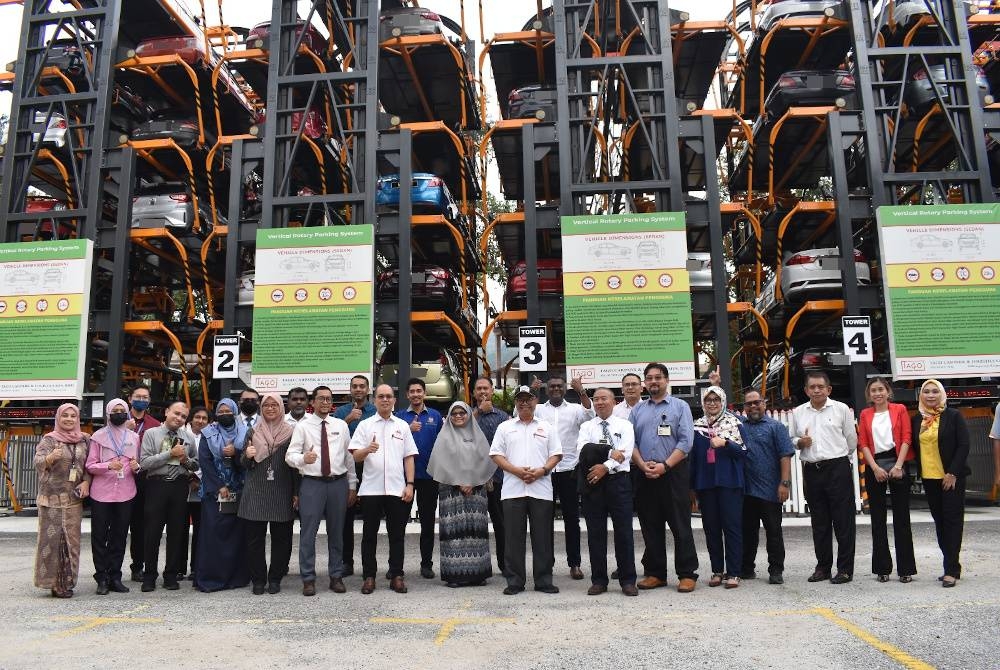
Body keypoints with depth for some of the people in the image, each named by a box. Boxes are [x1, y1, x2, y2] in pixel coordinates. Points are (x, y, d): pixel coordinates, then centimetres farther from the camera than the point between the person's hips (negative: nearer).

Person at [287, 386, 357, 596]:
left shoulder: (341, 425, 9)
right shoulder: (303, 426, 1)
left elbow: (349, 457, 11)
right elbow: (290, 455, -6)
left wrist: (352, 485, 10)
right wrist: (303, 458, -28)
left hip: (338, 483, 3)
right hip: (312, 484, -2)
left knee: (336, 532, 10)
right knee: (308, 532, 0)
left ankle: (336, 577, 21)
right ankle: (308, 579, 12)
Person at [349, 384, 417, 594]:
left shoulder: (402, 426, 11)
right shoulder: (365, 425, 6)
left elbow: (409, 457, 10)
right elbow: (355, 456, -1)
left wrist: (409, 484, 1)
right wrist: (367, 450, -23)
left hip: (397, 489, 1)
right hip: (371, 489, -1)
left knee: (397, 534, 5)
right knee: (369, 534, 6)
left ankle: (396, 576, 13)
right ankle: (369, 576, 14)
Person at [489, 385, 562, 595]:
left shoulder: (546, 427, 12)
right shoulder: (505, 427, 10)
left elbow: (556, 454, 8)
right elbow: (496, 455, 4)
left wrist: (542, 471, -10)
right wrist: (517, 471, -10)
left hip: (541, 489, 1)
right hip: (513, 490, 0)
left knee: (543, 537, 4)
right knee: (513, 537, 2)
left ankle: (544, 580, 14)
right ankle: (514, 581, 11)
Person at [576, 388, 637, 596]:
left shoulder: (624, 425, 7)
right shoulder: (587, 427, 10)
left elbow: (626, 453, -7)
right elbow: (583, 450, -8)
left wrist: (605, 466, -18)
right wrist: (611, 452, -16)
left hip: (618, 480, -1)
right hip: (592, 482, 2)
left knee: (624, 530, 0)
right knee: (595, 532, 5)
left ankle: (627, 580, 9)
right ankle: (598, 580, 14)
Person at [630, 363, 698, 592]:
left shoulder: (680, 406, 4)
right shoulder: (637, 410, 13)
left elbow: (685, 442, -6)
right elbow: (630, 442, 7)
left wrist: (665, 465, -15)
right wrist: (643, 465, -9)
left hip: (673, 472, -3)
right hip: (644, 476, 3)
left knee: (680, 525, -2)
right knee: (651, 527, 8)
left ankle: (687, 574, 6)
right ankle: (655, 573, 17)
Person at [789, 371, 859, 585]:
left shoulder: (841, 409, 2)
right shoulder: (798, 413, 10)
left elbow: (852, 440, 6)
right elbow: (791, 439, 16)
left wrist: (837, 456, 11)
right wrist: (799, 442, -4)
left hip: (838, 468, -3)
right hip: (811, 471, 3)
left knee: (843, 521, 0)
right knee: (819, 522, 10)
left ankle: (845, 569, 8)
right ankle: (823, 566, 20)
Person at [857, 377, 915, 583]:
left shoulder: (900, 410, 5)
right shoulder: (865, 415, 9)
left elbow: (906, 439, -2)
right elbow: (863, 443, 3)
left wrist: (898, 466, -12)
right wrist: (875, 468, -9)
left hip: (898, 464, -2)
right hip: (874, 467, 2)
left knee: (901, 517, 0)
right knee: (877, 518, 5)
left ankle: (906, 568, 6)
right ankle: (882, 568, 12)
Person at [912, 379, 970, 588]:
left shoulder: (953, 416, -4)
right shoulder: (917, 419, 8)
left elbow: (963, 445, -8)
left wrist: (953, 473, -13)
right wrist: (920, 472, 1)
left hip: (951, 477, -5)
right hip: (929, 477, 5)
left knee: (953, 520, -4)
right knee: (940, 522, 9)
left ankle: (951, 570, -2)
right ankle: (952, 566, 18)